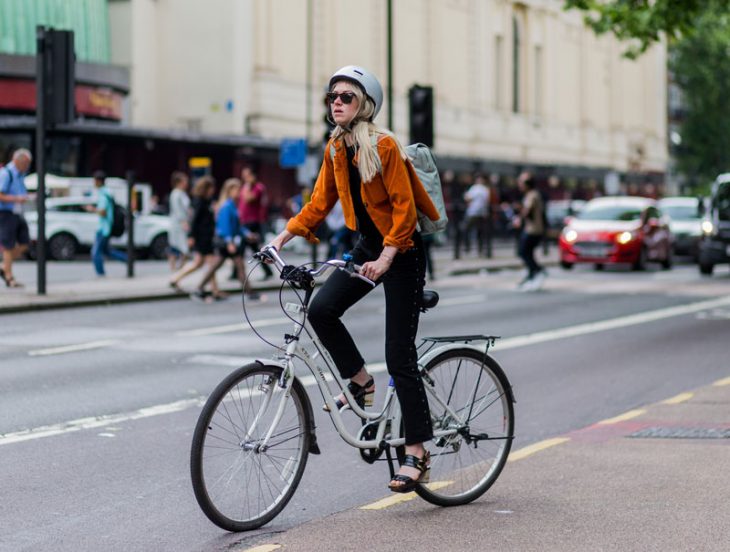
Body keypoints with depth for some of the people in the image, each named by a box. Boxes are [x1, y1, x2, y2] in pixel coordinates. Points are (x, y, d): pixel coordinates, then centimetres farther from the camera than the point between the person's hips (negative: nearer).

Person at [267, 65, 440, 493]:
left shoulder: (385, 146, -19)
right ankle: (361, 383, 9)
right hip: (369, 246, 7)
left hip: (402, 252, -7)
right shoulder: (336, 149, 3)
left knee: (399, 355, -7)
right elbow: (321, 202, 7)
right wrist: (284, 236, -3)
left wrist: (386, 257, -28)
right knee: (321, 310, -15)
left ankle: (417, 453, 1)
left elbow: (405, 207, -20)